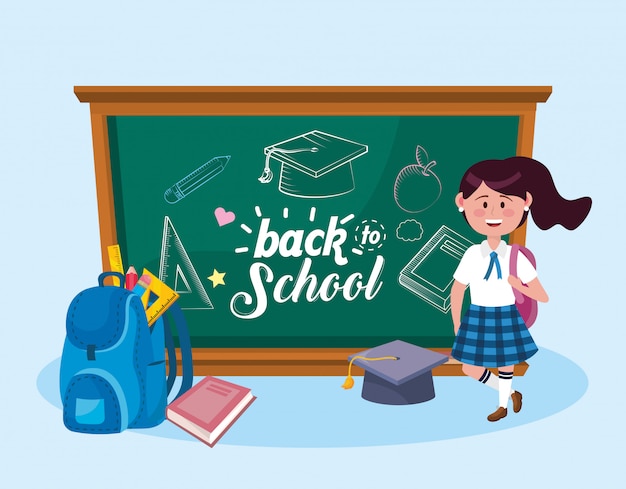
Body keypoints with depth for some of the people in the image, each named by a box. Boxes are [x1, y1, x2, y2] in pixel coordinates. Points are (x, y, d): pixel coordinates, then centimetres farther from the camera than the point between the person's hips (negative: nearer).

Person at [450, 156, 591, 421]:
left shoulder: (516, 257, -14)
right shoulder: (472, 254, -14)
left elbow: (544, 297, -8)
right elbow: (456, 292, -4)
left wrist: (517, 284, -22)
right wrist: (457, 330, -2)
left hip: (507, 318, -1)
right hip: (477, 319, 1)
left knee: (505, 365, 18)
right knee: (471, 368, 8)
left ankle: (502, 406, 44)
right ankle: (511, 394, 33)